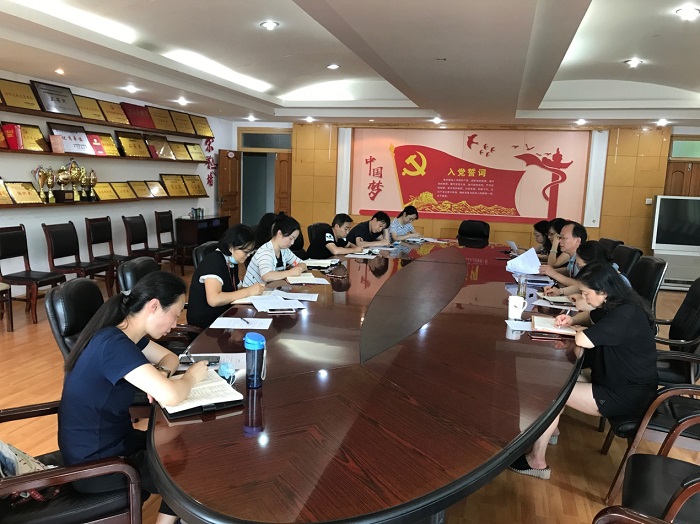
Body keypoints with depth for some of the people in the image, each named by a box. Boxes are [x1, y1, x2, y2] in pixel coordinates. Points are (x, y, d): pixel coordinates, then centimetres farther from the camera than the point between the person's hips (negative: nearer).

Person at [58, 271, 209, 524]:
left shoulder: (125, 334, -1)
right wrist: (192, 376, -17)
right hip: (94, 464, -9)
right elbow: (170, 396, -39)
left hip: (107, 442, 9)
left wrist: (159, 374, -11)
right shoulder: (114, 344, -30)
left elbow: (170, 357, 12)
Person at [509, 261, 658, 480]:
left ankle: (536, 462, -2)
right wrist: (572, 320, 1)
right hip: (619, 379, 10)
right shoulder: (617, 305, 2)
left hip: (628, 394, -10)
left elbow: (583, 340, -34)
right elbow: (591, 316, 23)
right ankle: (548, 428, 18)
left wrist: (580, 330, -10)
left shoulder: (626, 314, -28)